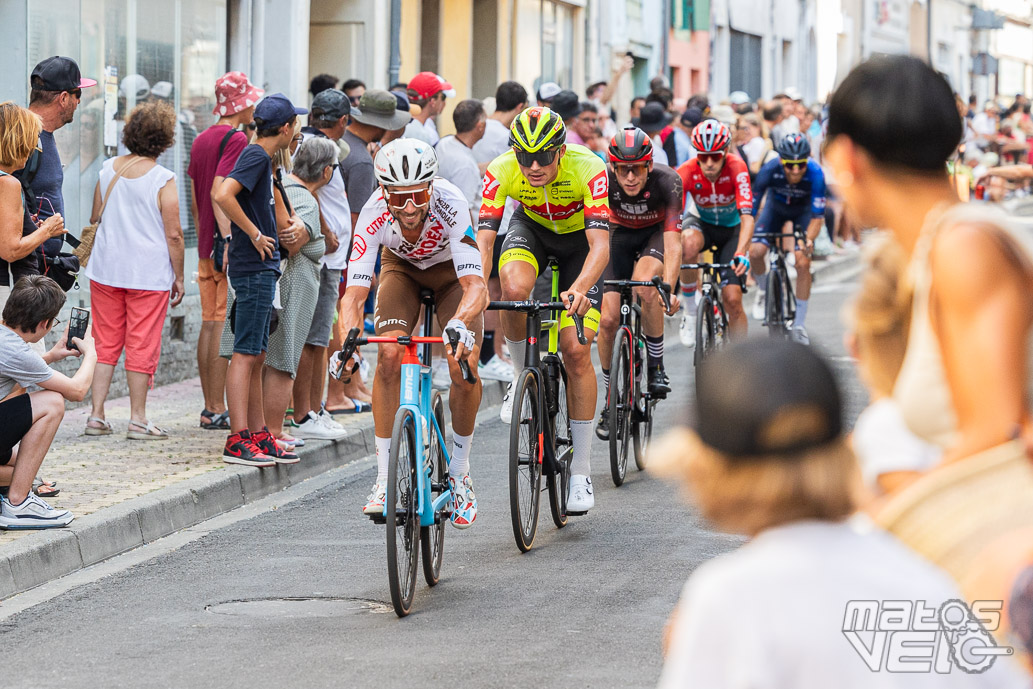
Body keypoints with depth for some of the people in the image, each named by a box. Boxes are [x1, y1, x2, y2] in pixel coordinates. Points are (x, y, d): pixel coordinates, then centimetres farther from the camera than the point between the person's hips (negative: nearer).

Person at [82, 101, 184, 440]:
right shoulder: (163, 180, -12)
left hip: (106, 269, 4)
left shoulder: (108, 170, 2)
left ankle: (97, 415, 9)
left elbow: (95, 219, 12)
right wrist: (179, 277, -2)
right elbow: (173, 234, -10)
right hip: (149, 272, -4)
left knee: (106, 343, 12)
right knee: (142, 347, 3)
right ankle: (138, 419, 6)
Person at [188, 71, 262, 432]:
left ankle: (209, 407, 14)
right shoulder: (236, 139, -11)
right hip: (229, 244, -9)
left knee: (209, 323, 10)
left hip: (207, 245, 9)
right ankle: (217, 410, -7)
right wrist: (229, 240, -25)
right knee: (225, 326, -7)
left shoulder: (201, 139, 15)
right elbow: (218, 190, -22)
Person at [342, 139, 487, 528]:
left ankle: (459, 474, 3)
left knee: (463, 367, -20)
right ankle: (384, 479, -14)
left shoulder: (450, 205, -39)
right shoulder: (375, 214, -34)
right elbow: (354, 292, -35)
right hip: (402, 269, 1)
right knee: (390, 355, -23)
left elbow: (476, 286, -45)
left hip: (451, 270, -1)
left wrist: (460, 323, -65)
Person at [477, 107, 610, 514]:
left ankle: (581, 472, -2)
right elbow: (483, 239, -34)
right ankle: (524, 378, -7)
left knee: (576, 353, -12)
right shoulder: (501, 171, -30)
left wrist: (579, 289, -62)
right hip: (531, 227, 2)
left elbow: (600, 246, -43)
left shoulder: (588, 169, -36)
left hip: (578, 239, -2)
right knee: (514, 287, -35)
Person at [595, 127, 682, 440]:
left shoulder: (667, 182, -33)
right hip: (622, 235, 2)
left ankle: (656, 366, -14)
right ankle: (610, 400, 7)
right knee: (608, 319, -11)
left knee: (644, 285, -34)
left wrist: (668, 288, -54)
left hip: (657, 233, -2)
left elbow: (673, 242, -40)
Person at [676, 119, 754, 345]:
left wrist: (741, 252, -53)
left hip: (732, 228, 0)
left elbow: (747, 217, -37)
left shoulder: (736, 168, -29)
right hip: (701, 223, 0)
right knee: (689, 242, -38)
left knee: (732, 299, -12)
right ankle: (689, 312, -20)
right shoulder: (686, 172, -27)